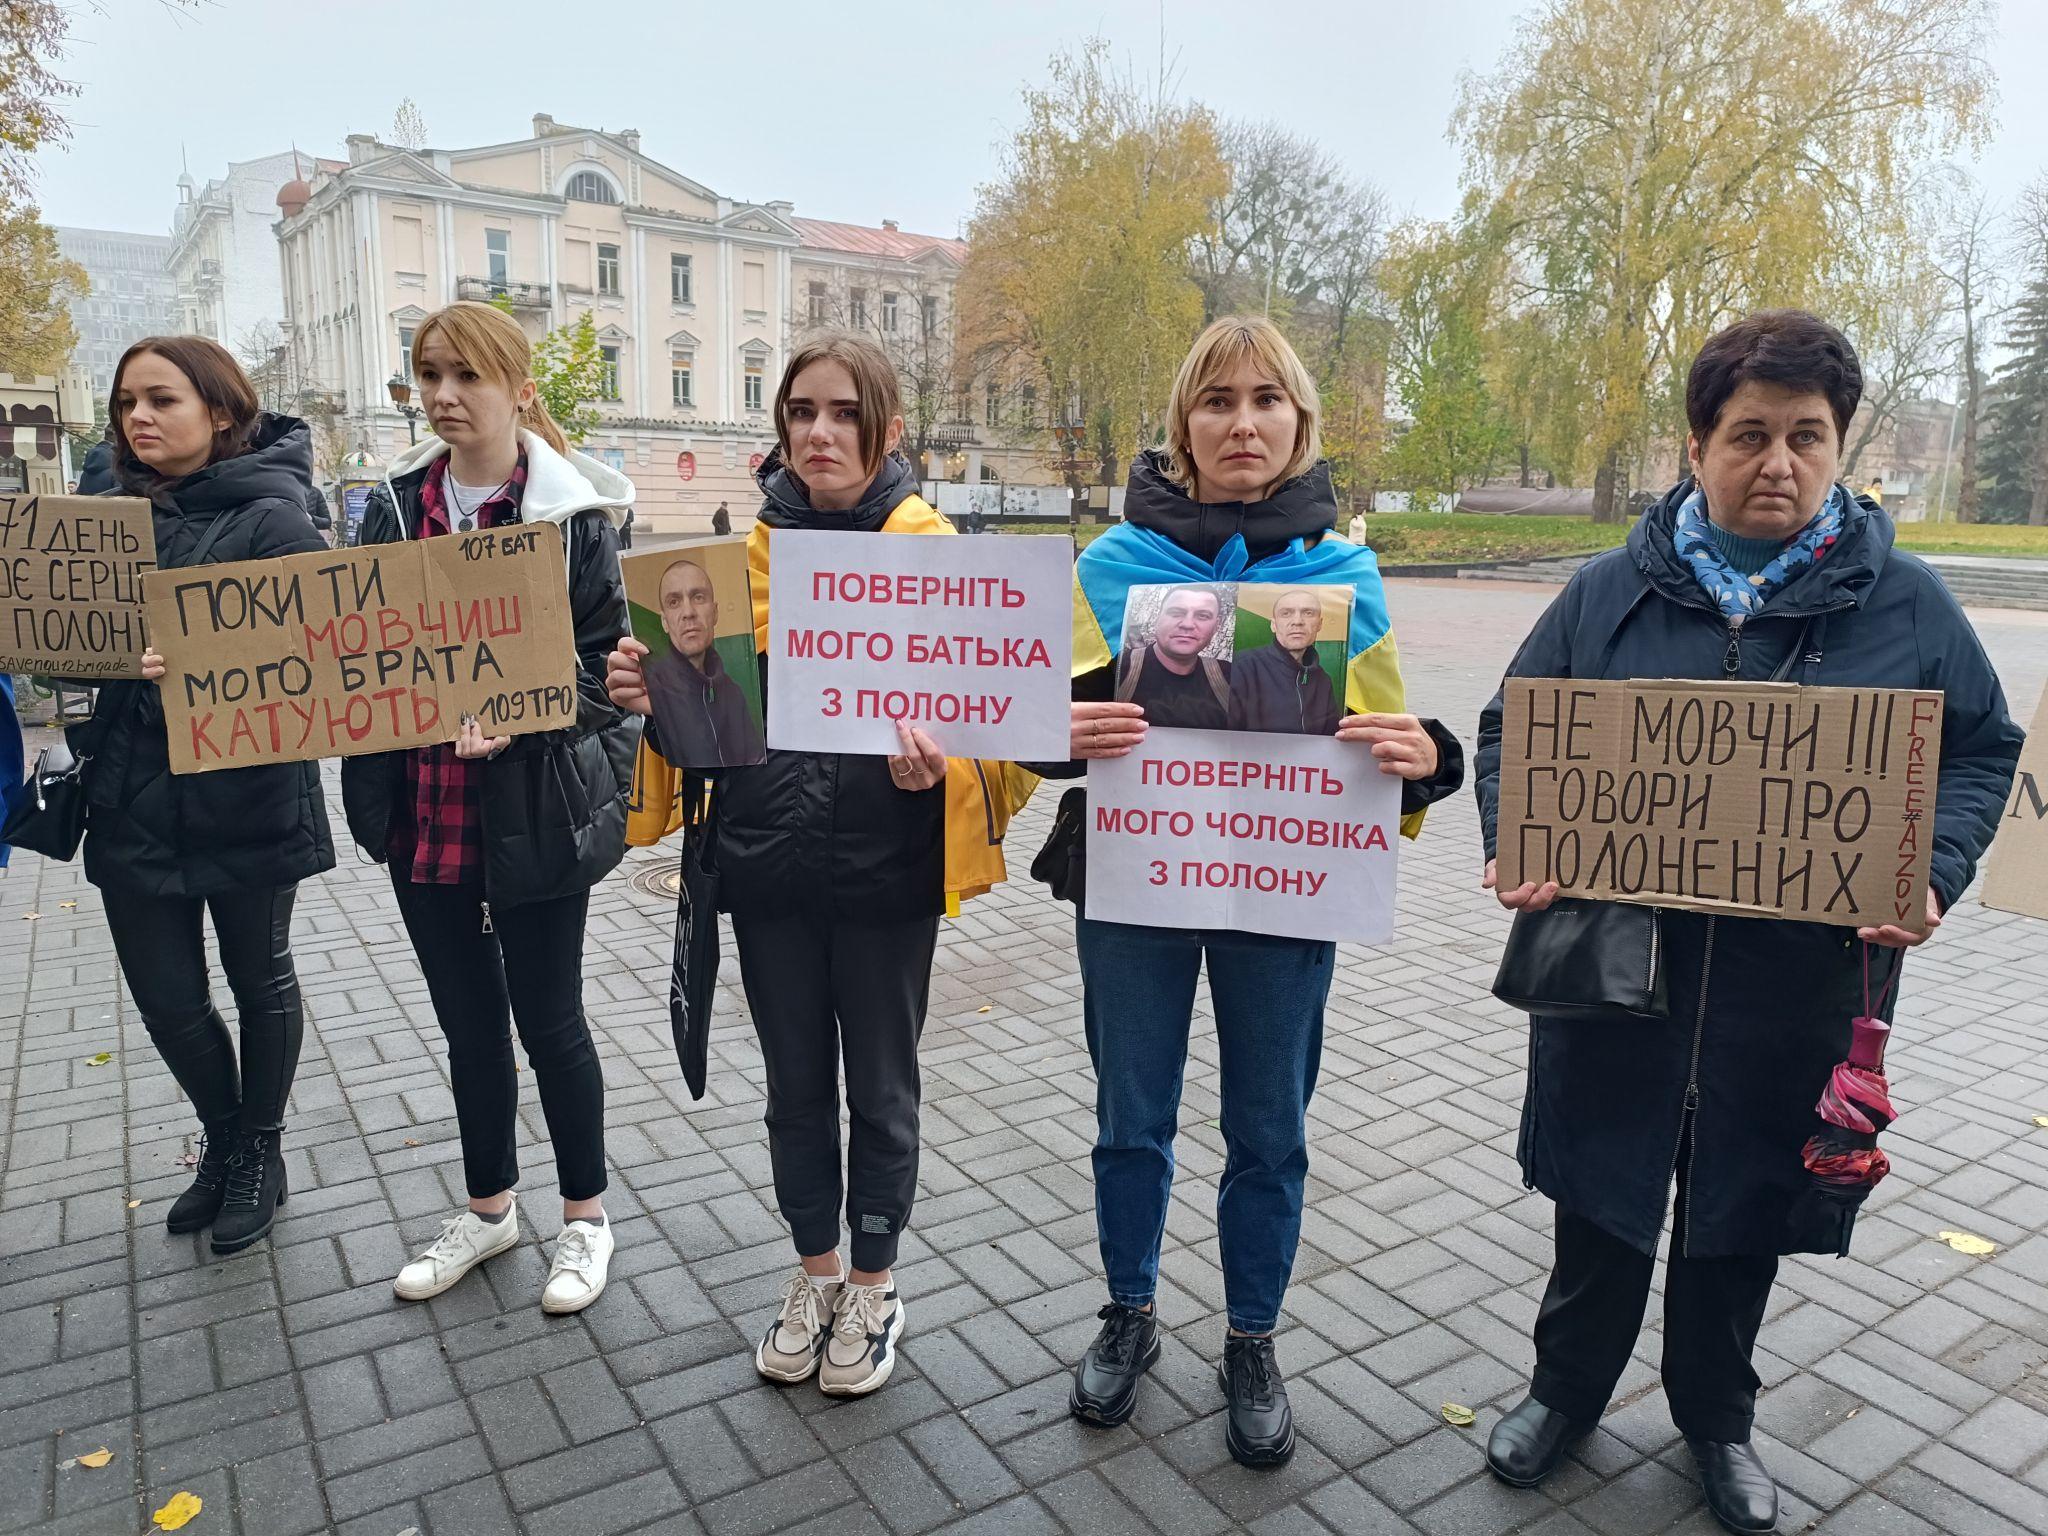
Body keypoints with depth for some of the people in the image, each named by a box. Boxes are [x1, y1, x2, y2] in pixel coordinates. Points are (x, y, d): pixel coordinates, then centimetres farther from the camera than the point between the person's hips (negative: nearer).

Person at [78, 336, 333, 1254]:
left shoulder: (270, 517, -9)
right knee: (165, 994, 9)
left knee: (258, 979, 12)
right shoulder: (115, 510, 10)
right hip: (133, 799, 5)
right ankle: (225, 1143, 35)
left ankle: (260, 1157, 33)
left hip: (243, 795, -5)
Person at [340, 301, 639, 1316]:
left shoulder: (569, 512, -7)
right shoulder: (397, 506, 7)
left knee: (549, 1023, 7)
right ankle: (488, 1207, 37)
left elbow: (602, 660, -10)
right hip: (423, 812, 5)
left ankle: (585, 1216, 28)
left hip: (534, 813, -5)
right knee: (468, 1023, 17)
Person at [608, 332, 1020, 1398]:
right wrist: (652, 694, -12)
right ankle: (814, 1273, 40)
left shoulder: (935, 552, -5)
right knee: (795, 1086, 18)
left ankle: (872, 1289, 35)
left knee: (879, 1089, 13)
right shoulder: (748, 554, 5)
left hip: (886, 870, -3)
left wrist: (939, 761, -29)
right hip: (768, 868, 4)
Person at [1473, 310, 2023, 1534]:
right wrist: (1514, 845, -13)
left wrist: (1934, 873, -11)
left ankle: (1718, 1417, 44)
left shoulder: (1902, 602, 0)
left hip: (1797, 975, 0)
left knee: (1744, 1214, 18)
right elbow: (1510, 732, 4)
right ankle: (1567, 1391, 41)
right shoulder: (1612, 592, 0)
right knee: (1602, 1200, 16)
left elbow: (1983, 745, 7)